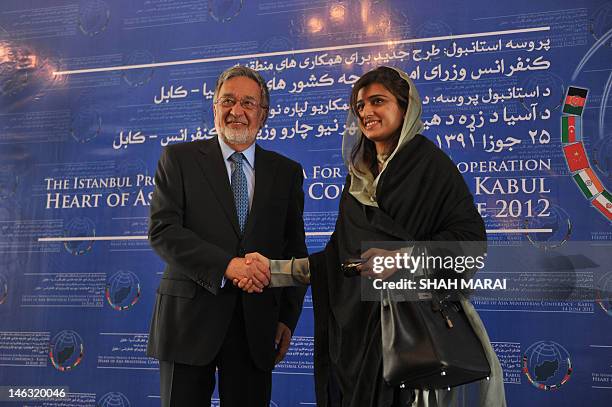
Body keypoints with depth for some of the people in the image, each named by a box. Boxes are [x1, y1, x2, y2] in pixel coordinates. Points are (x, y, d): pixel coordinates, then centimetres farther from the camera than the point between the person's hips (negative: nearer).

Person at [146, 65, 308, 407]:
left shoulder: (287, 171, 10)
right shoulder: (179, 158, 3)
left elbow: (295, 249, 11)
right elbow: (162, 230, -7)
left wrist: (288, 319, 2)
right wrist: (225, 265, -19)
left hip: (256, 325, 2)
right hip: (190, 318, -1)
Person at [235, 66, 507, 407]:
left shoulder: (430, 163, -6)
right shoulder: (359, 175, 12)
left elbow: (471, 235, -13)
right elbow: (340, 255, 10)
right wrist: (276, 269, 2)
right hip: (357, 324, 5)